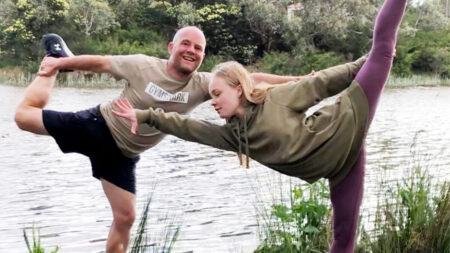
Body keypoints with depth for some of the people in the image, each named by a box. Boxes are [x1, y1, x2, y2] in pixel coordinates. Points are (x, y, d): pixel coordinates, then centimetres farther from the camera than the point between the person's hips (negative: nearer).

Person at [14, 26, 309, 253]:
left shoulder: (201, 85, -13)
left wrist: (296, 80, -27)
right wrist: (62, 62, 0)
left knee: (125, 218, -2)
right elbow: (100, 62, -7)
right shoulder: (143, 65, -19)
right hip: (97, 126, -2)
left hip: (123, 154, 2)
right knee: (25, 114, -1)